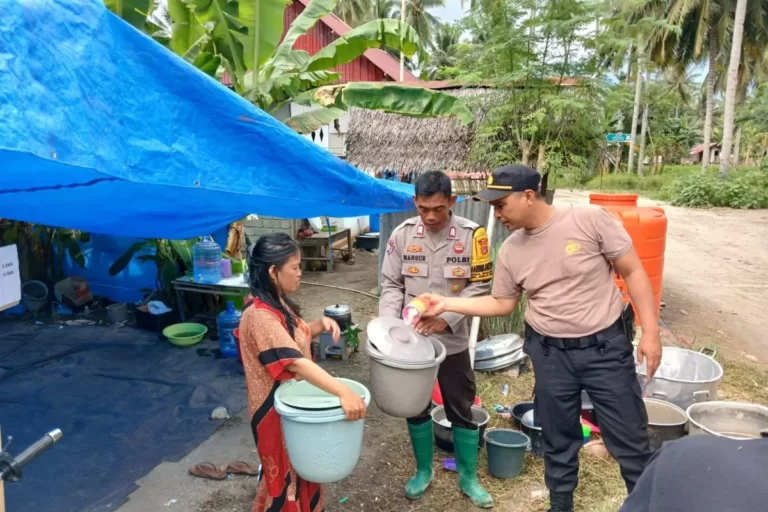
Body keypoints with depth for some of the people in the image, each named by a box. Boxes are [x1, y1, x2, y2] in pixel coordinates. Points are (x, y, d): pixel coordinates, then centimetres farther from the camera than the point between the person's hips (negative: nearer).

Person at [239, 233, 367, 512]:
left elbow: (296, 335, 17)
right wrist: (343, 392, -47)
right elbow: (294, 362, -39)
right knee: (286, 474, 10)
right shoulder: (260, 316, -29)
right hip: (277, 410, -9)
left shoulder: (279, 303, 1)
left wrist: (321, 324, -4)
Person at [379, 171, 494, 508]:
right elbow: (391, 285, 0)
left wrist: (447, 318, -19)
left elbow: (480, 286, -8)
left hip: (453, 340, -1)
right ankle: (423, 470, 37)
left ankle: (468, 477, 32)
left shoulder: (472, 235, -13)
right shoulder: (403, 234, -7)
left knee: (461, 410, 12)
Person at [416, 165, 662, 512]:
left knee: (629, 439, 9)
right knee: (558, 439, 18)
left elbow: (633, 272, -9)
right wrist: (447, 304, -2)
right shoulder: (510, 251, -2)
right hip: (550, 354, 4)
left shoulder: (591, 220, -15)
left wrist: (650, 331, -12)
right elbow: (502, 304, 7)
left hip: (606, 347, -3)